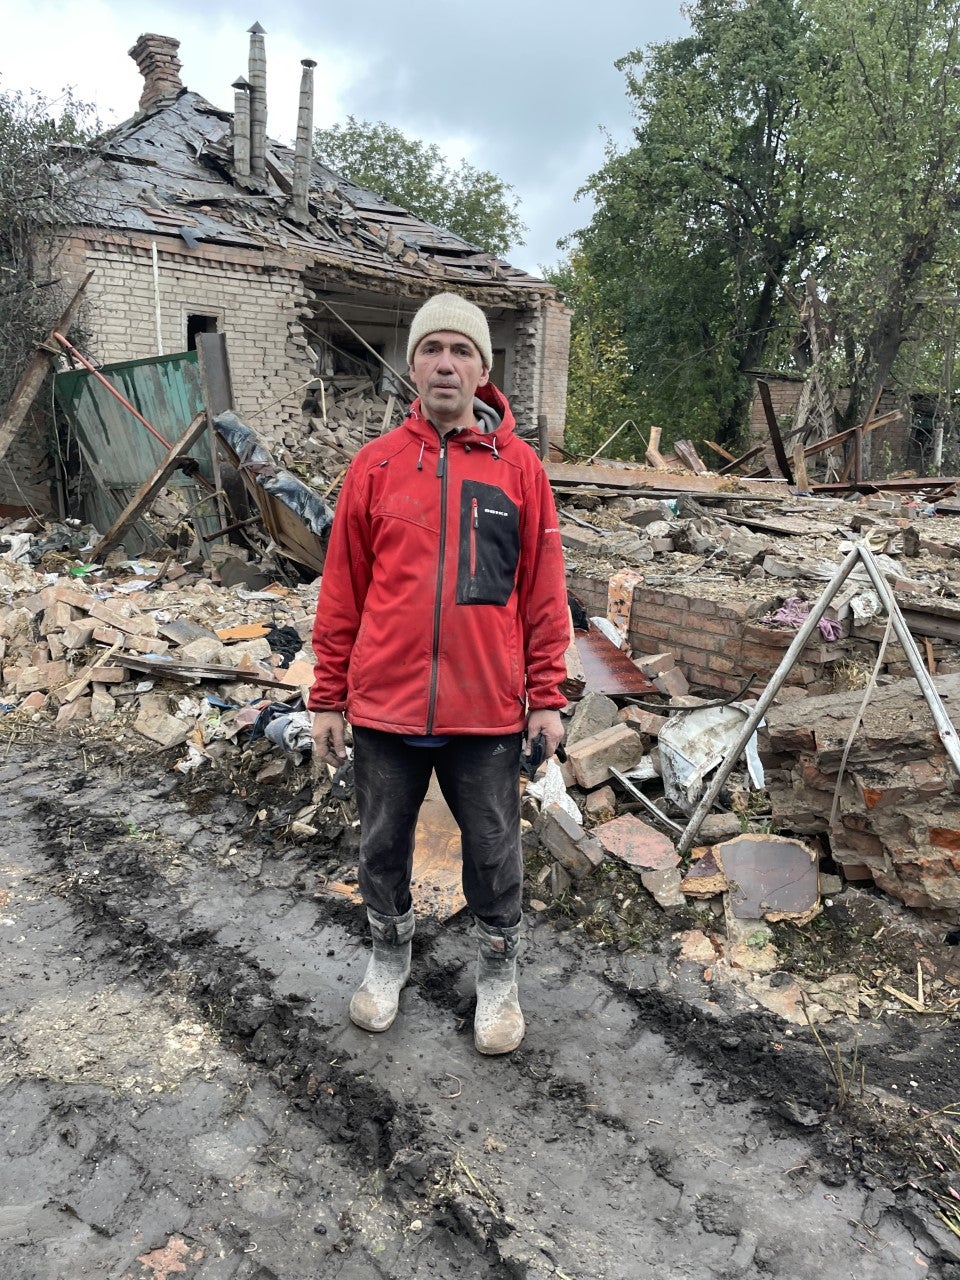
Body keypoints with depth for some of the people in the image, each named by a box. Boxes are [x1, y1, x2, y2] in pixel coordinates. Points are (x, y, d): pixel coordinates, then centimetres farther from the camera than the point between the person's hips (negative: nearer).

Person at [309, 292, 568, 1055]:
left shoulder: (520, 467, -1)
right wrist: (328, 697, 3)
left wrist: (546, 697, -1)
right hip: (384, 705, 1)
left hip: (487, 710, -1)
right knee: (383, 845, 17)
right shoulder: (376, 464, 1)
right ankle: (390, 956, 43)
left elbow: (544, 591, 1)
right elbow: (342, 591, 3)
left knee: (493, 850, 13)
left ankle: (499, 975, 36)